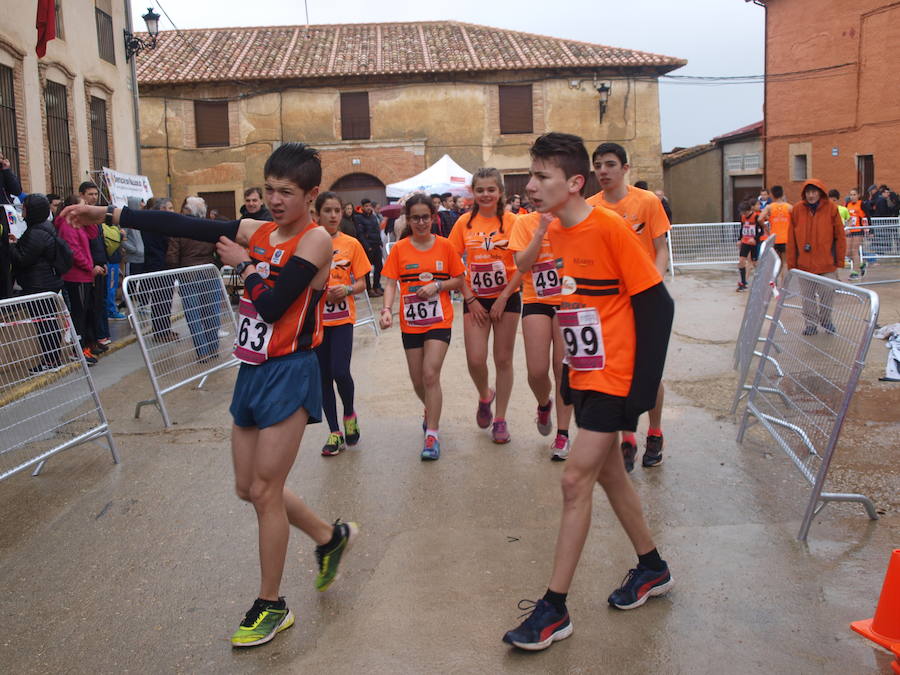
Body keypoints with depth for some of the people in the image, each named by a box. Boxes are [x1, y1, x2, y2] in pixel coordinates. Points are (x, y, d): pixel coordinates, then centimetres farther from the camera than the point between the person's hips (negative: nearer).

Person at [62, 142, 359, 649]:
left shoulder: (316, 240, -11)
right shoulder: (257, 231, 9)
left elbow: (272, 305, -20)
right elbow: (183, 226, 4)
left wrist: (244, 264, -6)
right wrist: (108, 214, 1)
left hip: (289, 374, -7)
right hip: (253, 370, 8)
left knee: (265, 490, -2)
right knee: (250, 488, 14)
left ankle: (272, 606, 16)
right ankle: (332, 536, 36)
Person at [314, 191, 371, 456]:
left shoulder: (351, 244, 0)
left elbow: (361, 283, 3)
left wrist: (347, 289, -17)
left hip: (342, 317, -1)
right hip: (315, 317, 2)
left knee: (340, 372, -13)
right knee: (323, 375, 6)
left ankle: (350, 414, 18)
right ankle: (334, 432, 19)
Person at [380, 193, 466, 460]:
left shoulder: (444, 246, -2)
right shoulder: (399, 249, -1)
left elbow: (459, 281, 3)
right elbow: (391, 283, -5)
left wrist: (437, 286, -14)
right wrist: (387, 309, -22)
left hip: (439, 321, -2)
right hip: (410, 323, 2)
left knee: (430, 374, -14)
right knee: (418, 380, 12)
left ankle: (432, 434, -6)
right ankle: (430, 410, 44)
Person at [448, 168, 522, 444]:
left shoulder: (511, 221, -6)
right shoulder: (464, 222, 0)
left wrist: (503, 298, -11)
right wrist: (470, 299, -6)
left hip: (507, 297, -1)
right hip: (475, 299, 1)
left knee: (503, 359, 4)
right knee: (475, 360, -8)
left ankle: (500, 419, 18)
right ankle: (484, 396, 25)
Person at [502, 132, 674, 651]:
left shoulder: (611, 227, -18)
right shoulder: (554, 233, 5)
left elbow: (657, 304, -16)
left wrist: (645, 385, -18)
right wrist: (571, 370, 16)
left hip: (615, 378, -8)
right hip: (585, 376, 8)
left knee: (576, 479, -7)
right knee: (608, 472, 17)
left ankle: (555, 609, 5)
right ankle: (653, 568, 38)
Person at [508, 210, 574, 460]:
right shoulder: (524, 223, 0)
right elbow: (522, 265, -11)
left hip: (568, 301, 0)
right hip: (535, 301, 0)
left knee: (564, 370, 2)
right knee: (537, 371, -8)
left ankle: (562, 434, 15)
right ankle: (544, 404, 28)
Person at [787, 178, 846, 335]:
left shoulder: (831, 208, -5)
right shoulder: (797, 209, -3)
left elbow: (840, 236, -1)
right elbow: (791, 239, 0)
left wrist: (839, 260, -2)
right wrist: (791, 263, -1)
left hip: (827, 263, -1)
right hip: (804, 263, 1)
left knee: (827, 294, 8)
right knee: (807, 296, 8)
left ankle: (826, 320, 29)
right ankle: (811, 324, 22)